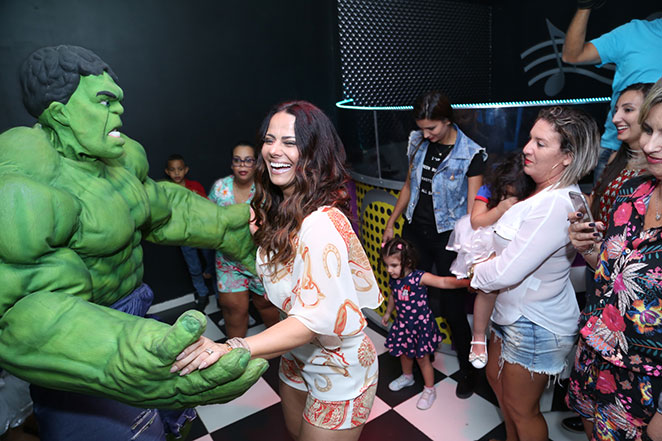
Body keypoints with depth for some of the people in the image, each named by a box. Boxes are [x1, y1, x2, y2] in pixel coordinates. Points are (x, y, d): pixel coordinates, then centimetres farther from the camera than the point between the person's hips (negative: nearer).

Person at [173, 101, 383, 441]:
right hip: (296, 357, 8)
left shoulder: (321, 224, -33)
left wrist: (230, 349, -42)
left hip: (339, 372, -8)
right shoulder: (281, 209, -3)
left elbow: (315, 319, -34)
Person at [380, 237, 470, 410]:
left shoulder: (419, 277, -28)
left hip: (421, 325, -6)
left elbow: (444, 282, -39)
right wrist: (388, 313, 27)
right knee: (403, 353, 24)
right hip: (403, 324, 6)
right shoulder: (393, 280, -9)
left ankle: (429, 390, 33)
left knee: (422, 358, 10)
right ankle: (407, 377, 54)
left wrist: (466, 282, -54)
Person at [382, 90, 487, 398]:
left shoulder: (471, 154, -13)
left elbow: (473, 207, -12)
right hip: (415, 230, 5)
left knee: (453, 307, 2)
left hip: (448, 237, -4)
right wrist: (391, 224, 15)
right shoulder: (419, 143, 2)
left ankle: (467, 369, 26)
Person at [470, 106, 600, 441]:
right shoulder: (548, 192, 2)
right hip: (515, 313, 10)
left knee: (521, 409, 13)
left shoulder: (555, 205, -31)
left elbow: (507, 272, -30)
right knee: (496, 377, 28)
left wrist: (473, 275, -11)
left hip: (535, 326, -10)